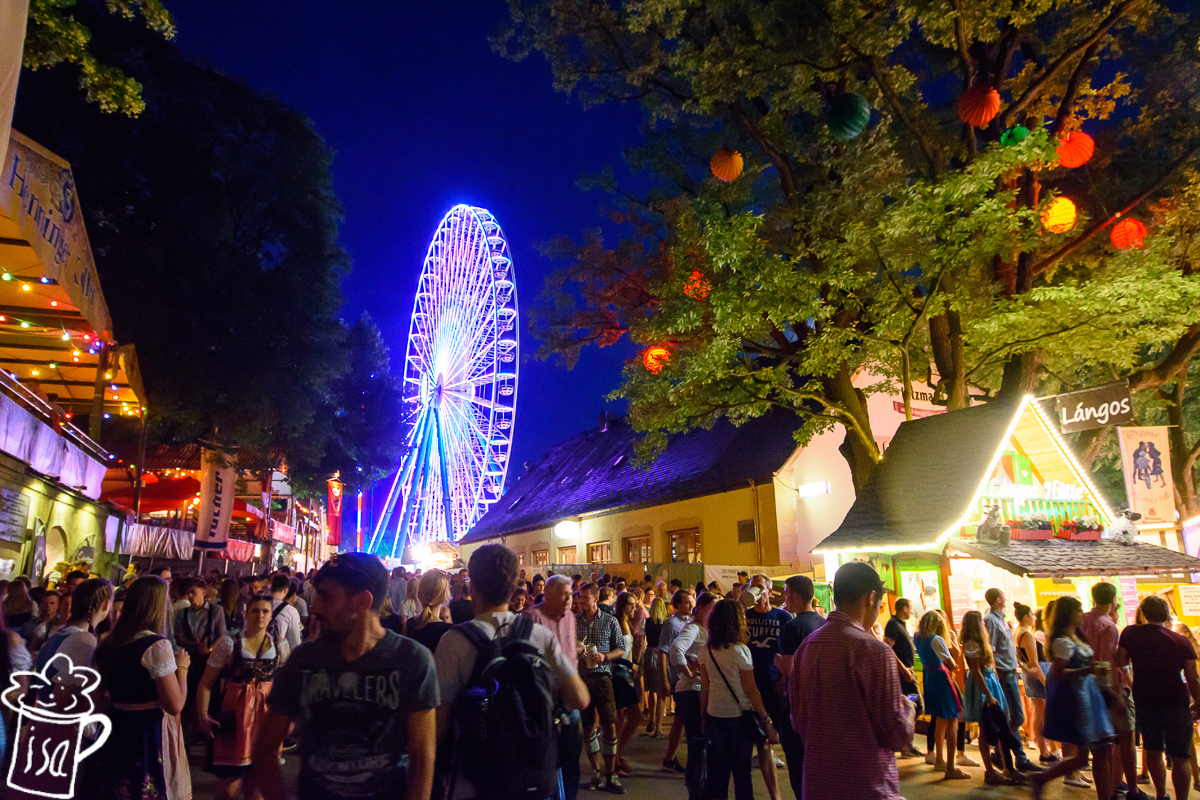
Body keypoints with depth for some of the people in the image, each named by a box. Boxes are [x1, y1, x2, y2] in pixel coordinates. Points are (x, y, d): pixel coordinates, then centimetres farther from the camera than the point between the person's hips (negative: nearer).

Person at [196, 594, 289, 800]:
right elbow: (206, 683, -5)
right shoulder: (228, 643, -4)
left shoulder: (280, 646, 4)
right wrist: (203, 717, -15)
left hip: (266, 716, 3)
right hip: (233, 716, -3)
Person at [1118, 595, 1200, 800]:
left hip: (1144, 703, 2)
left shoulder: (1130, 633, -5)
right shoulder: (1182, 642, -9)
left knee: (1153, 752, 17)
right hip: (1176, 704, -2)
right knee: (1180, 758, 5)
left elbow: (1120, 662, -1)